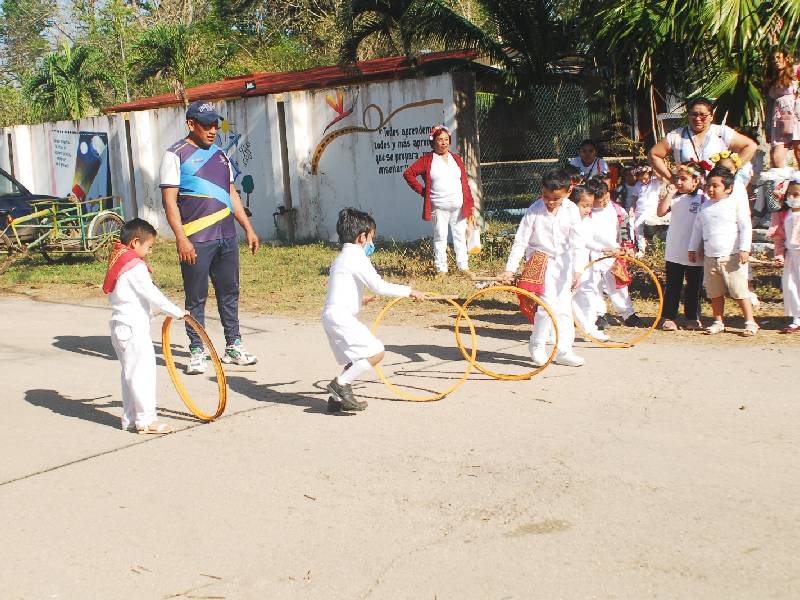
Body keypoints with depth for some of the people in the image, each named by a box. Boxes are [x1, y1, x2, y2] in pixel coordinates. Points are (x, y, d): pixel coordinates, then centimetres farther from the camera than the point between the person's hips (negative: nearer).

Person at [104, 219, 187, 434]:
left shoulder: (118, 262, 15)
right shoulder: (135, 267, -16)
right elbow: (152, 295, -18)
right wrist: (177, 312, -10)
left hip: (120, 326, 10)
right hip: (134, 328, -10)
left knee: (128, 373, 15)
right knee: (143, 372, -6)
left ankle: (130, 419, 21)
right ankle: (146, 420, -4)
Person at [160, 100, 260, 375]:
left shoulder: (219, 153, 16)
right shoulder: (176, 155, -4)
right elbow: (169, 200, -10)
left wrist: (248, 228, 17)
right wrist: (181, 239, -18)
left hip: (226, 238, 6)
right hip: (196, 241, -6)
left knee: (230, 293, 12)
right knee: (196, 298, 1)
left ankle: (233, 346, 23)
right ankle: (197, 352, 10)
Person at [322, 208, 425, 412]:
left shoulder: (343, 258, 19)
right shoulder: (357, 258, -12)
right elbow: (379, 286, -18)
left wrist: (360, 300, 41)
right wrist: (409, 291, -12)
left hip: (333, 316, 11)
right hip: (341, 316, -11)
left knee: (358, 358, 18)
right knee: (375, 352, -14)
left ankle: (338, 398, 18)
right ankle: (340, 384, -10)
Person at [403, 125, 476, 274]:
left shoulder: (456, 159, 14)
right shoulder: (427, 160, 2)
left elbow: (465, 182, 11)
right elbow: (408, 173, -1)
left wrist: (470, 203, 4)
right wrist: (422, 191, -3)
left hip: (459, 206, 3)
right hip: (439, 208, -3)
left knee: (460, 236, 5)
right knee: (440, 237, 0)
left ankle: (464, 267, 11)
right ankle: (441, 269, 5)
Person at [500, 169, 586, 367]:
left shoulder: (572, 210, -6)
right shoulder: (534, 210, -12)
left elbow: (577, 243, -6)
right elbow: (520, 241, -10)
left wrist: (577, 269, -13)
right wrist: (510, 268, -13)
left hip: (563, 263, 3)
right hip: (539, 261, -3)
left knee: (564, 306, 7)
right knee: (548, 303, -15)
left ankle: (564, 350, 17)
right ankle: (537, 345, 4)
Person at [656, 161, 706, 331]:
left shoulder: (703, 198, -5)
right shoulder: (675, 197, 2)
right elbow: (660, 212, -7)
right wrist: (669, 194, -16)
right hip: (674, 252, 2)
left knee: (693, 286, 11)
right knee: (672, 285, 7)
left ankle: (692, 318, 22)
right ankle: (669, 318, 13)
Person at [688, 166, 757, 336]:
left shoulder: (736, 204, -4)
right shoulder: (704, 206, 11)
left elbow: (746, 228, -7)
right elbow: (697, 229, 19)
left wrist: (744, 249, -14)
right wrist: (693, 248, 17)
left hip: (732, 257, -5)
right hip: (710, 258, 5)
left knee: (740, 292, -5)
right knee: (715, 293, 9)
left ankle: (750, 322, 3)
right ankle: (718, 322, 20)